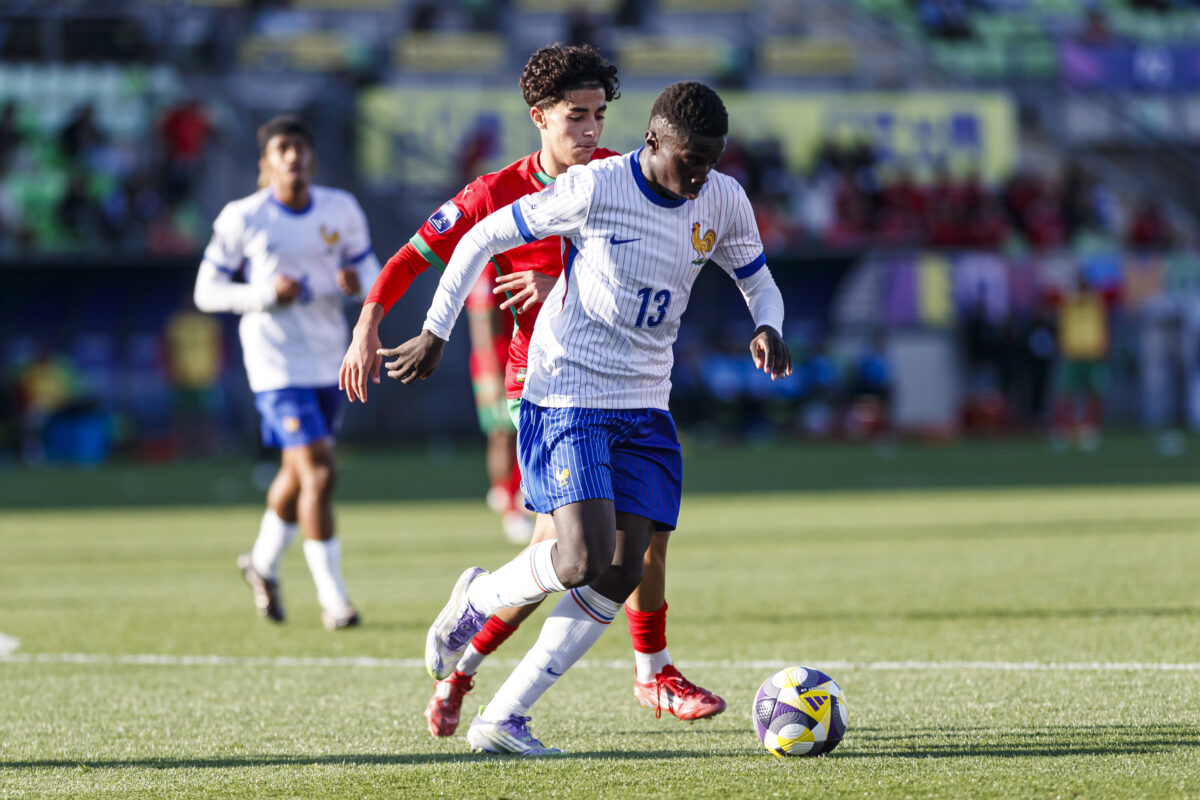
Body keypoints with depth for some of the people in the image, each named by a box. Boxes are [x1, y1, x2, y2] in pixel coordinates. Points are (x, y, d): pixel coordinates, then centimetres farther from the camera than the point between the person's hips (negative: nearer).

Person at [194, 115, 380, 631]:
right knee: (318, 473, -16)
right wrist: (266, 294, -21)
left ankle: (263, 564, 43)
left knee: (298, 473, 18)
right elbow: (206, 292, -5)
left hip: (329, 361, 5)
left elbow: (367, 265, 12)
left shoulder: (341, 210, 1)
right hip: (277, 364, -5)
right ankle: (333, 599, -9)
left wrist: (358, 281, -13)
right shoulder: (242, 219, -9)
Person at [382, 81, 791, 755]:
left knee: (624, 572, -4)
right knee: (584, 561, -21)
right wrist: (436, 333, -4)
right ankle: (476, 600, 12)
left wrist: (768, 330, -8)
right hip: (567, 397, -6)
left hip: (645, 407, 6)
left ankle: (505, 718, 3)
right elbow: (484, 238, -6)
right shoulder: (594, 189, -16)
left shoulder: (724, 203, 0)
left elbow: (759, 283, 15)